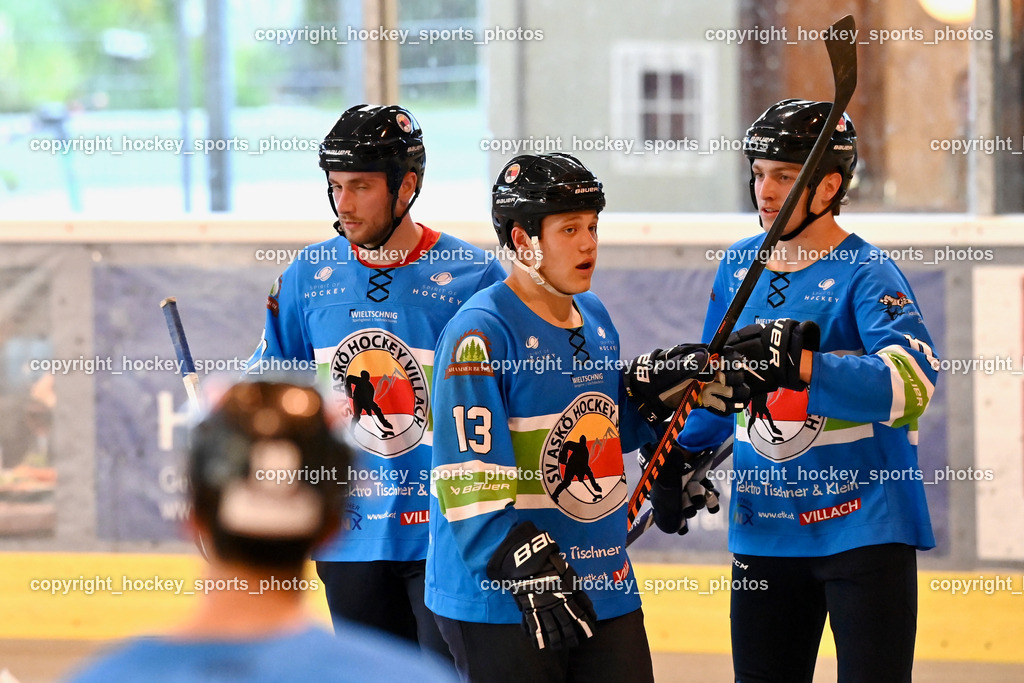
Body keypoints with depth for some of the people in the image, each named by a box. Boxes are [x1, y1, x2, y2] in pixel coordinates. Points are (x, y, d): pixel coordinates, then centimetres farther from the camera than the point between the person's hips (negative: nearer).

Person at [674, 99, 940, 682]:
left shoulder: (865, 274, -12)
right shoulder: (741, 264, 10)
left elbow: (909, 383, -30)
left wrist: (801, 365, -39)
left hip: (864, 530, -6)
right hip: (763, 534, 6)